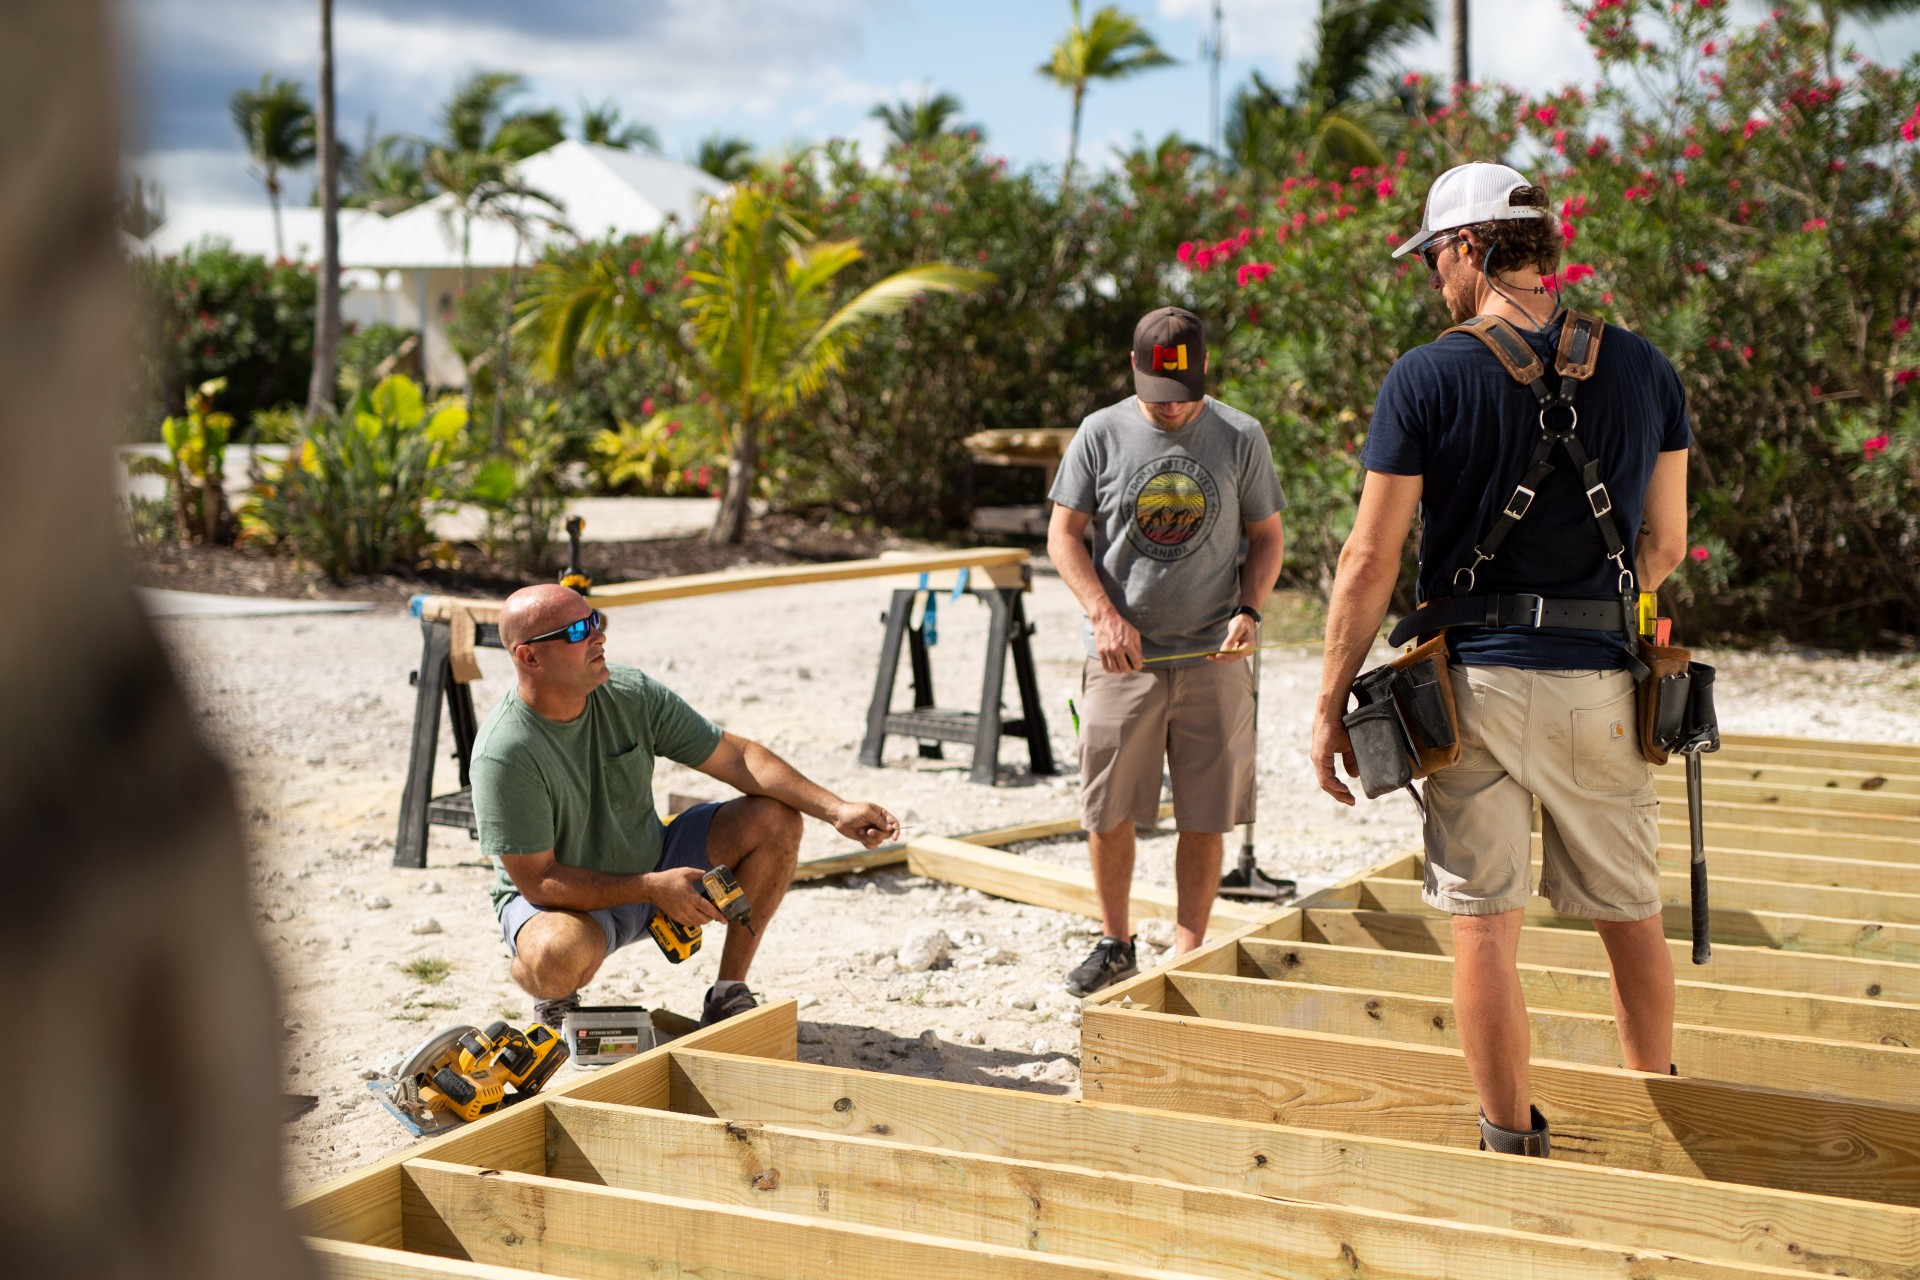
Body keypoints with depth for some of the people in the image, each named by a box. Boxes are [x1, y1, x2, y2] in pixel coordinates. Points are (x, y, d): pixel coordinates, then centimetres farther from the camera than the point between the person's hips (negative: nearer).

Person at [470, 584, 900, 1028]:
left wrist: (836, 809, -16)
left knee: (775, 820, -11)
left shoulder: (633, 694, -11)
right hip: (569, 898, -6)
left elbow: (735, 756, -7)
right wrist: (652, 888, -28)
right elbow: (538, 882, -24)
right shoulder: (504, 754, -27)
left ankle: (729, 996, -2)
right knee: (560, 953, -42)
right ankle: (552, 999, -1)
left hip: (651, 864, 6)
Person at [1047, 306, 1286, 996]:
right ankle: (1115, 945, 24)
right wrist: (1104, 614, -12)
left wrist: (1248, 610, -9)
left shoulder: (1241, 438, 2)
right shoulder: (1101, 434, 0)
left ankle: (1187, 957, 15)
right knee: (1109, 814, 5)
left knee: (1205, 820, 3)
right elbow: (1063, 534, 2)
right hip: (1121, 657, 0)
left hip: (1213, 660, 0)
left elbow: (1266, 536, 9)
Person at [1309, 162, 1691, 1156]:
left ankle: (1514, 1144, 11)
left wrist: (1330, 704, 0)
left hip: (1476, 676, -3)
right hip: (1603, 677, 3)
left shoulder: (1427, 379, -7)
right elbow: (1664, 544, 10)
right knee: (1629, 914, 17)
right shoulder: (1643, 370, 3)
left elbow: (1369, 562, -8)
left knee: (1485, 924, 5)